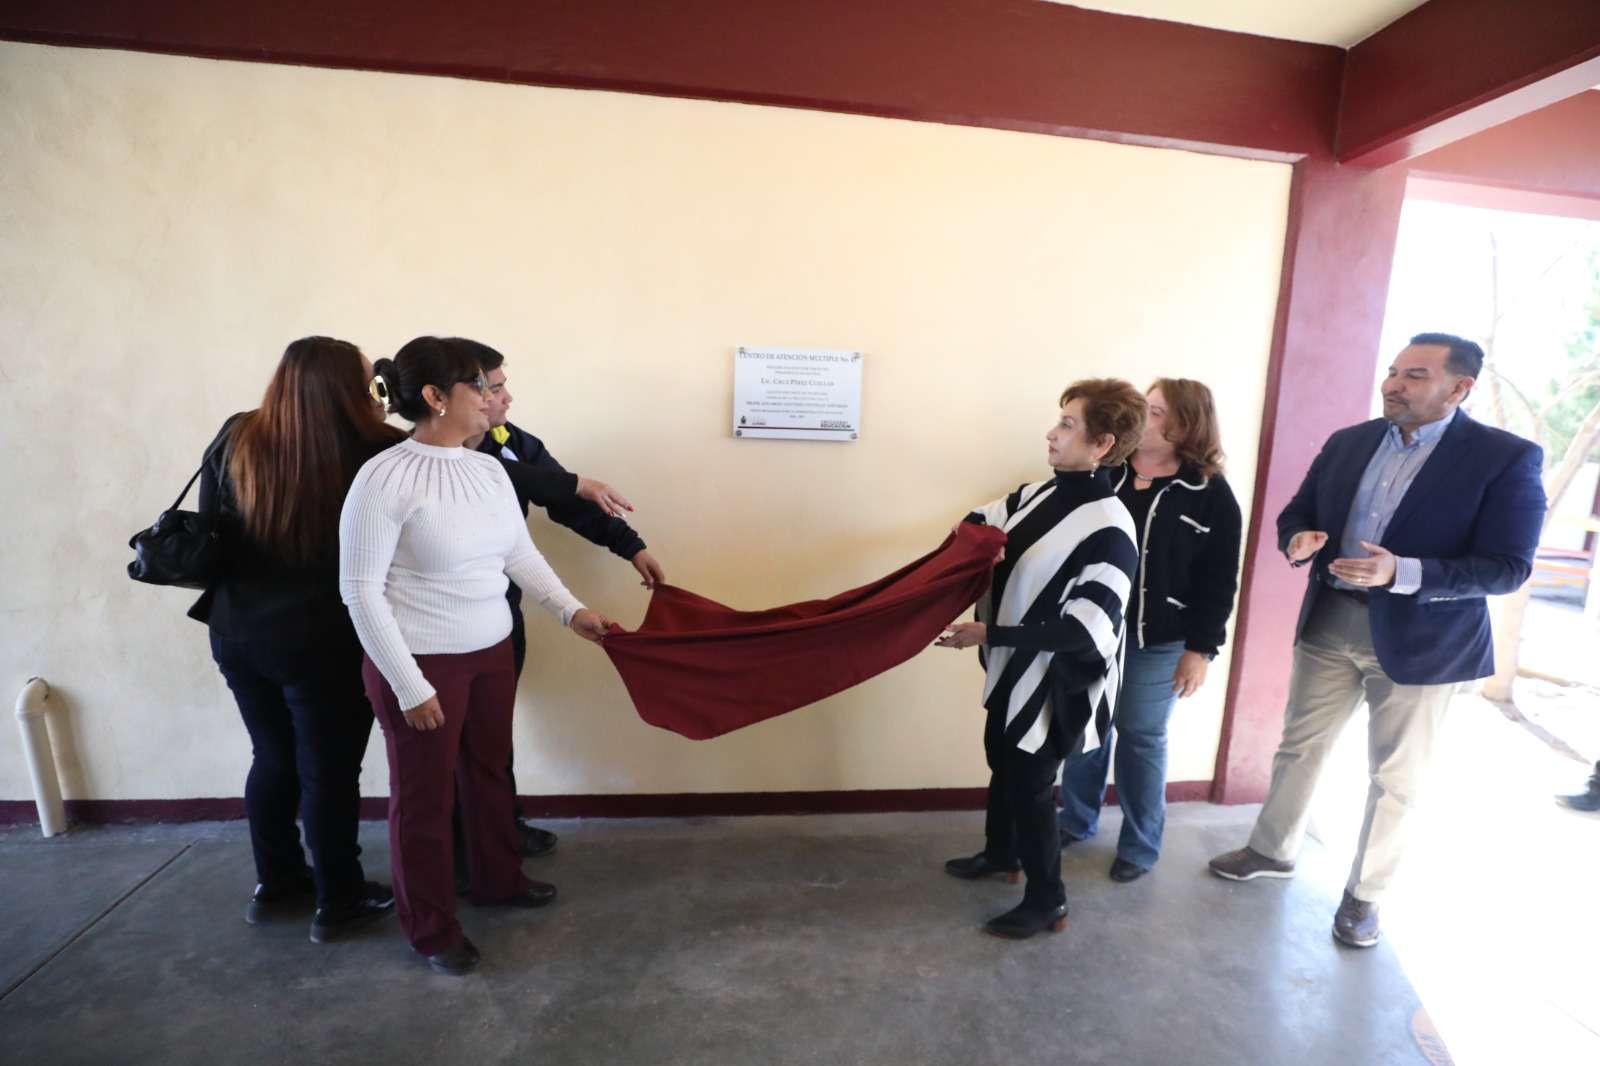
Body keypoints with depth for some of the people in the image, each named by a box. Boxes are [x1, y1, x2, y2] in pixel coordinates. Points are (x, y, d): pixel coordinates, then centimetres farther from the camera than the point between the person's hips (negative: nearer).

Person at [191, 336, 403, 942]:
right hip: (323, 640, -5)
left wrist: (244, 591, 18)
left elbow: (209, 529, 8)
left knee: (273, 756, 21)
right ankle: (339, 903, 25)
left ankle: (275, 884, 39)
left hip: (236, 632, 6)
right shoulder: (372, 457, -21)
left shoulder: (234, 442, -4)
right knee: (330, 769, 9)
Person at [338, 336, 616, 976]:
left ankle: (498, 880, 44)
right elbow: (360, 591, -16)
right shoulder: (384, 479, -18)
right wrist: (409, 684, -17)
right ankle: (430, 929, 31)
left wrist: (572, 611, -1)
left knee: (489, 772, 22)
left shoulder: (488, 469, 3)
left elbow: (521, 554, 8)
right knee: (425, 795, 11)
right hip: (420, 662, -6)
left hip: (491, 652, 7)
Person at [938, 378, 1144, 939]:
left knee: (1029, 784, 6)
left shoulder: (1109, 529, -24)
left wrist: (987, 633, -27)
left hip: (1053, 680, -8)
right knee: (1001, 762, 24)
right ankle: (1000, 853, 49)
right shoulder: (1041, 493, -1)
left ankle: (1048, 900, 29)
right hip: (1012, 666, 8)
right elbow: (983, 520, 16)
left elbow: (1083, 629, -28)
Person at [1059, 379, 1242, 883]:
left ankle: (1140, 844, 29)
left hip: (1157, 642, -3)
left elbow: (1218, 582, -5)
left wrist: (1201, 649, -8)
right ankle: (1076, 821, 35)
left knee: (1141, 738, 10)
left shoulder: (1210, 494, -6)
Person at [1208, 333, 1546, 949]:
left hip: (1421, 641, -4)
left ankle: (1365, 894, 32)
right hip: (1329, 625, 4)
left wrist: (1403, 573, -30)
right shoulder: (1347, 443, 3)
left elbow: (1508, 568, -15)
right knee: (1299, 747, 16)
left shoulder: (1508, 458, -11)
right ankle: (1272, 851, 36)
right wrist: (1300, 539, -15)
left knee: (1395, 778, 12)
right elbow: (1297, 513, 9)